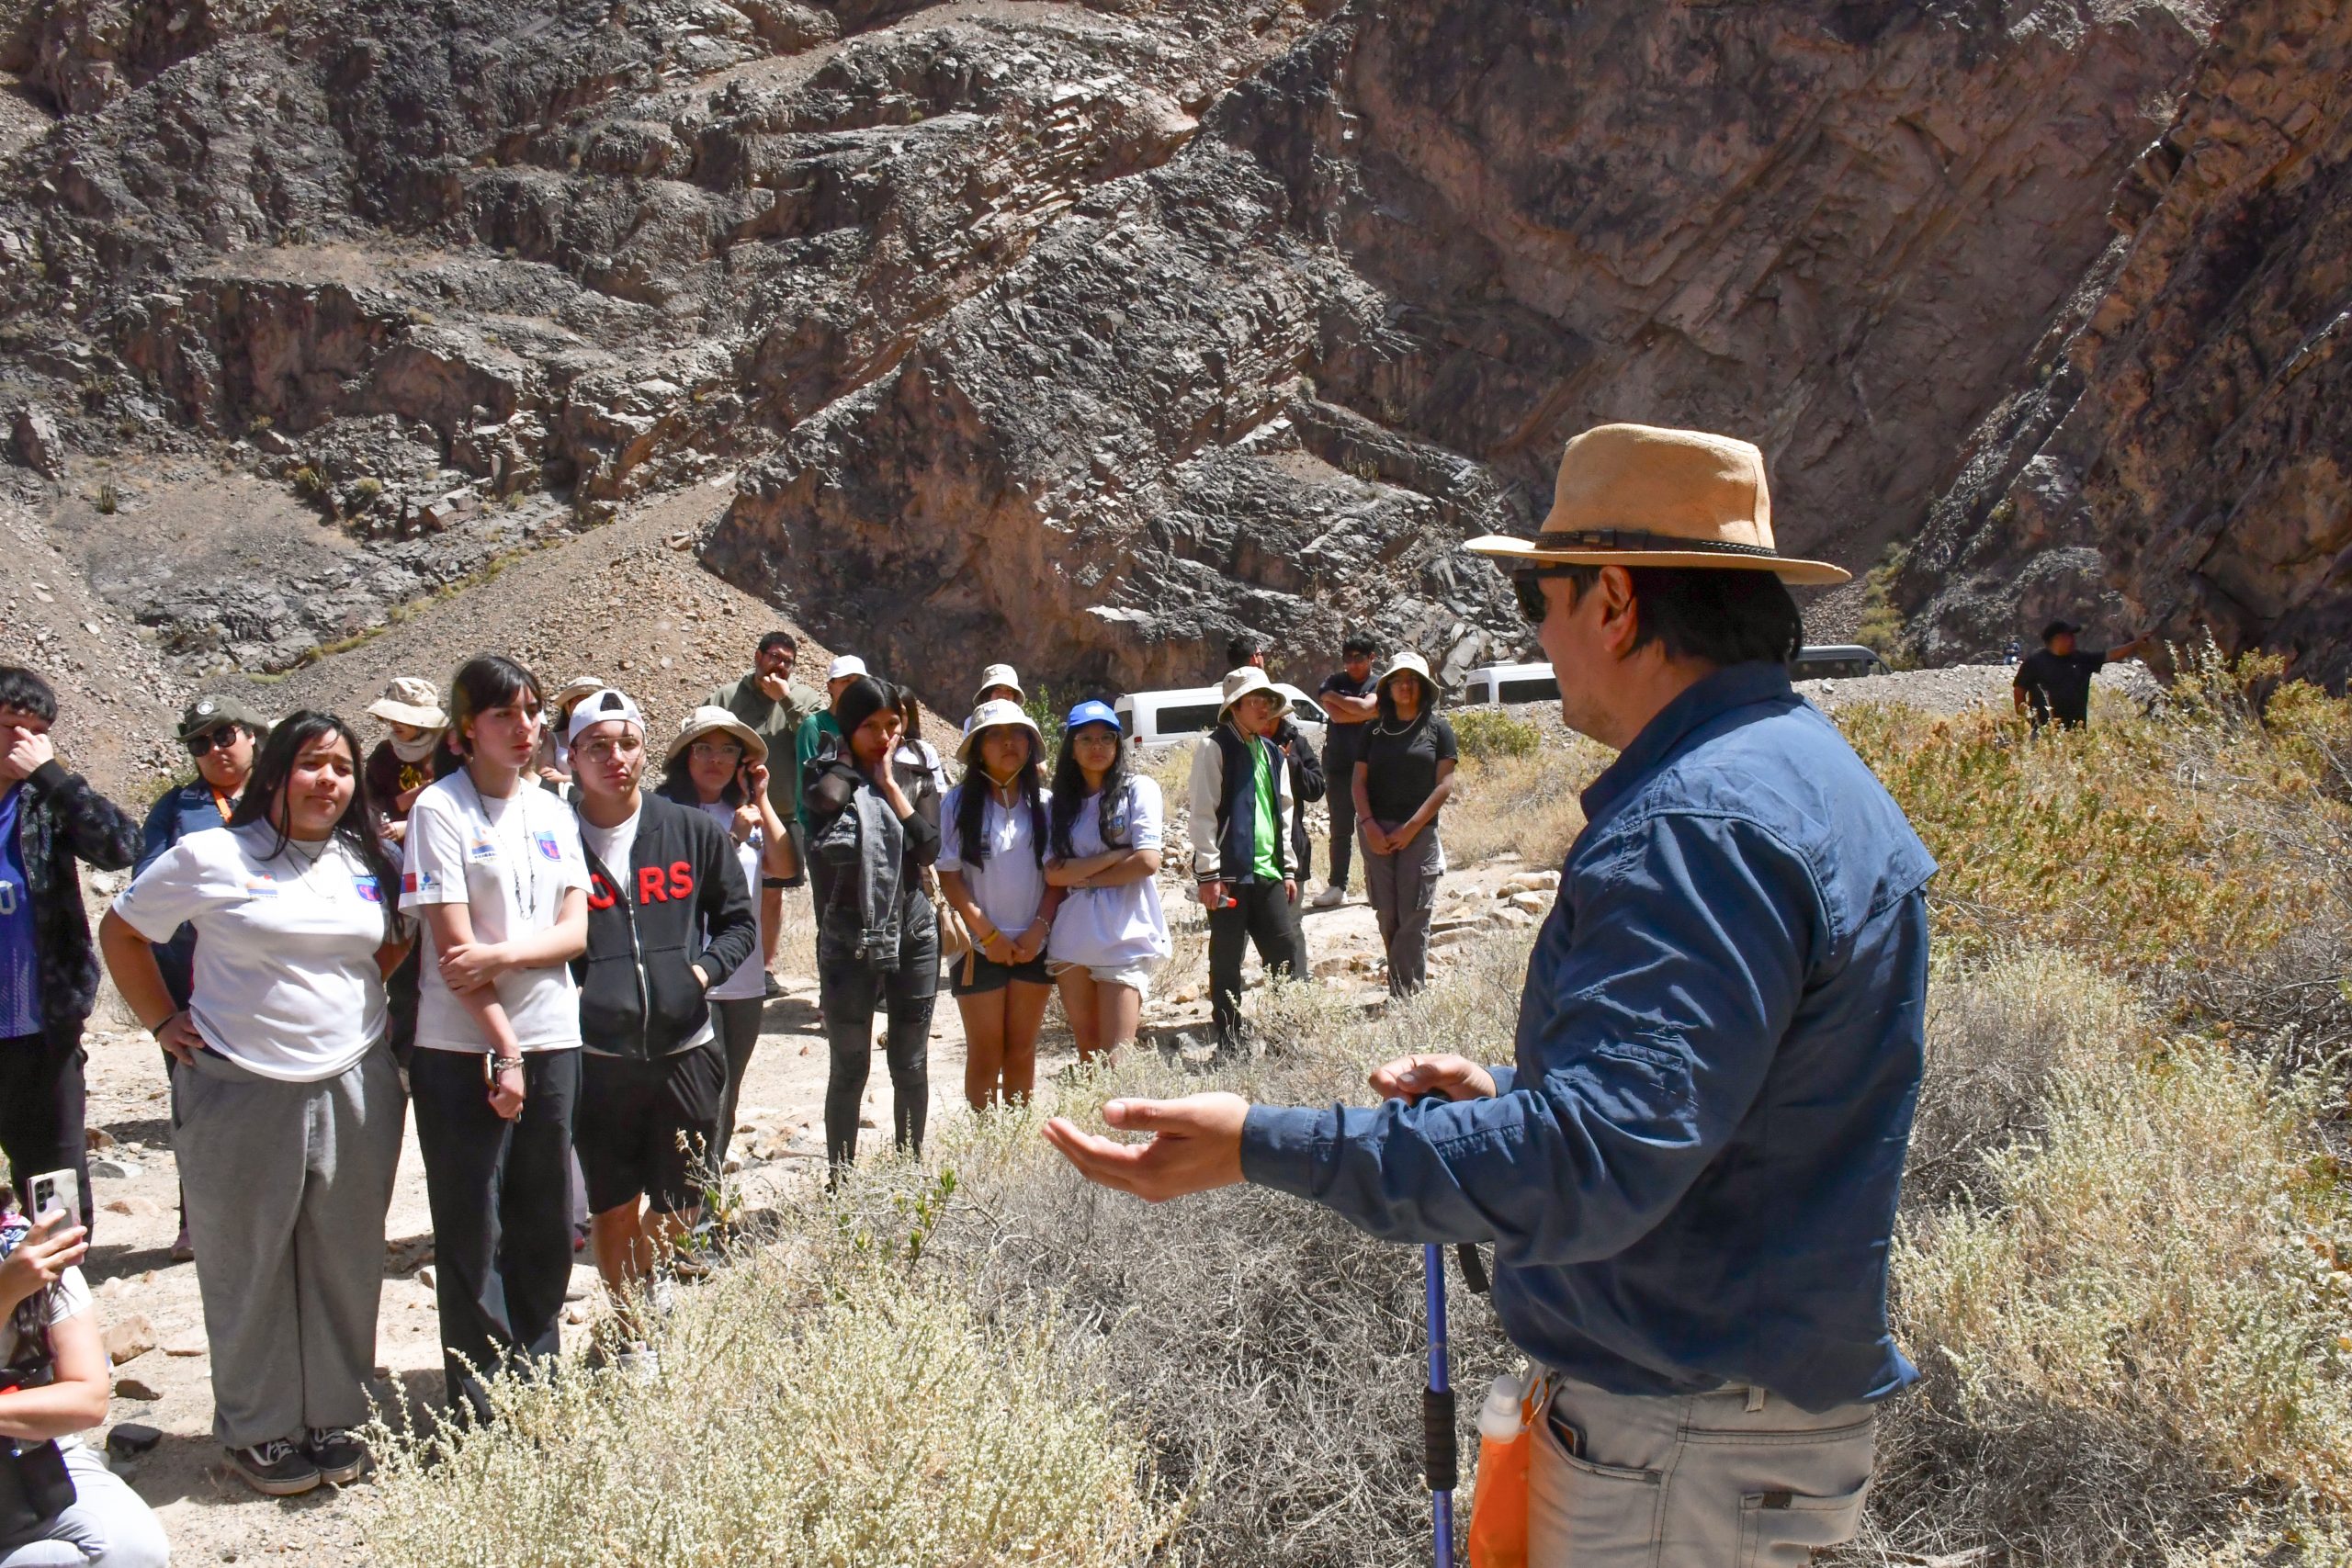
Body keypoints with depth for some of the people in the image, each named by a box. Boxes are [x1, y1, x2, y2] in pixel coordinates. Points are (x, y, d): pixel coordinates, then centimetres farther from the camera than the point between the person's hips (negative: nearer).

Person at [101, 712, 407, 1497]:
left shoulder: (368, 863, 8)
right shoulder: (210, 857, -5)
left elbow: (394, 944, 25)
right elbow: (120, 932, 5)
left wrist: (361, 1002, 10)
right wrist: (163, 1022, 0)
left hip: (355, 1091, 4)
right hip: (241, 1095, -4)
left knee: (344, 1264, 9)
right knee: (250, 1269, 6)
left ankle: (333, 1418, 23)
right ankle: (257, 1431, 20)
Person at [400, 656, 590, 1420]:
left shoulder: (552, 811, 11)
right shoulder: (440, 809, -6)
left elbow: (574, 931, 4)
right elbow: (452, 945, -11)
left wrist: (504, 955, -15)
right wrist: (502, 1051, -13)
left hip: (551, 1041, 5)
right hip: (463, 1049, -5)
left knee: (545, 1226, 11)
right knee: (472, 1231, 2)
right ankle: (480, 1408, 12)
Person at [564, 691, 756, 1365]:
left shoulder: (694, 832, 3)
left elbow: (740, 921, 10)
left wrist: (701, 970, -5)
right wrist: (568, 993, -11)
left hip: (685, 1048, 2)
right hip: (595, 1054, -2)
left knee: (679, 1207, 13)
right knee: (613, 1208, 9)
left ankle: (646, 1286, 44)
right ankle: (630, 1335, 27)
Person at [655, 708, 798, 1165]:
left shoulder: (746, 812, 13)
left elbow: (786, 867, 1)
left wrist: (762, 801, -2)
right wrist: (734, 836, -16)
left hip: (745, 981, 6)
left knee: (728, 1098, 13)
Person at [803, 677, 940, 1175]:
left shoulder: (916, 779, 5)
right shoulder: (830, 778, -1)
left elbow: (930, 849, -10)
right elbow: (826, 800, -25)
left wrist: (890, 785, -11)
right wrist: (851, 766, -9)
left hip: (912, 934, 2)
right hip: (849, 939, -2)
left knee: (911, 1067, 10)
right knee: (850, 1070, 3)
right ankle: (840, 1181, 13)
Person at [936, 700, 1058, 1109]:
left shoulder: (1045, 804, -1)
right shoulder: (959, 803, -6)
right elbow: (949, 876, -6)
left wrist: (1040, 928, -9)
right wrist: (989, 935, -10)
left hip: (1033, 945, 2)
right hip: (980, 947, -2)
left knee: (1022, 1049, 11)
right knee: (986, 1053, 5)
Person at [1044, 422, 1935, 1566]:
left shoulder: (1703, 822, -26)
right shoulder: (1798, 765, 11)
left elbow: (1599, 1159, -35)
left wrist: (1265, 1147, -37)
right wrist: (1507, 1097, 19)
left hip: (1684, 1447, -11)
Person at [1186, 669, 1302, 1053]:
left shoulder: (1273, 753, 17)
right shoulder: (1215, 748, -5)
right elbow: (1203, 813, -10)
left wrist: (1288, 868, 16)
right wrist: (1209, 873, -15)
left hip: (1267, 871, 7)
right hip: (1229, 872, -6)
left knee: (1285, 948, 4)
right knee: (1227, 960, 0)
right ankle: (1229, 1043, 7)